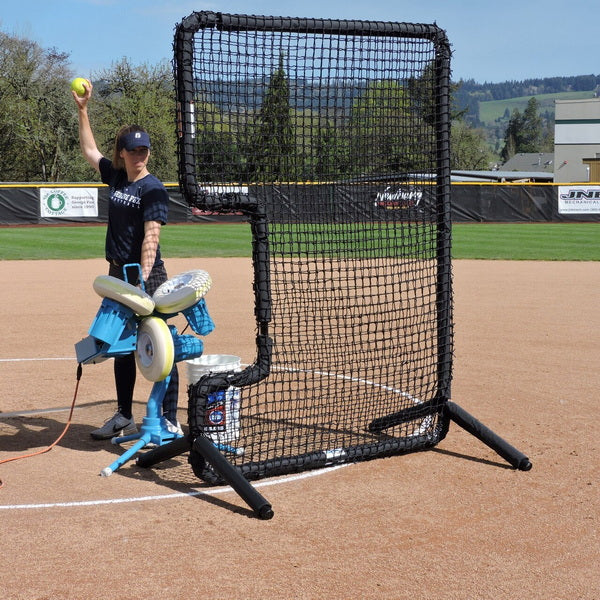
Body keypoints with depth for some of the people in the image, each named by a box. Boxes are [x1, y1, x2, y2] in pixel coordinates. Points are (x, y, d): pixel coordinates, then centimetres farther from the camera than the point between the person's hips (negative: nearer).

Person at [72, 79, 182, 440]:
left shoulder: (154, 189, -10)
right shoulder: (116, 177, 10)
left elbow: (151, 236, -20)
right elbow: (89, 149, 27)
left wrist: (144, 280, -30)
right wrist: (83, 109, 24)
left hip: (148, 276, -8)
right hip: (118, 275, 8)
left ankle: (170, 422, -4)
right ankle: (125, 418, 27)